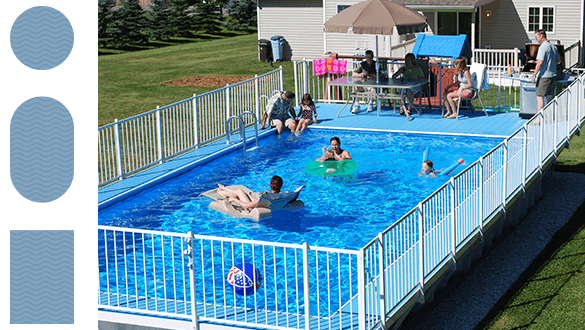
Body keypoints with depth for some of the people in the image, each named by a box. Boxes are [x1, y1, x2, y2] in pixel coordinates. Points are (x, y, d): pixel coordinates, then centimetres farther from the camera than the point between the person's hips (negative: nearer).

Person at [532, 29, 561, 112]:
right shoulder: (553, 47, 13)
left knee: (539, 97, -7)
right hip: (553, 75, 9)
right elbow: (559, 60, 21)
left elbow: (540, 62, -21)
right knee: (550, 97, 14)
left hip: (544, 76, -9)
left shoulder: (543, 47, -14)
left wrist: (534, 75, -16)